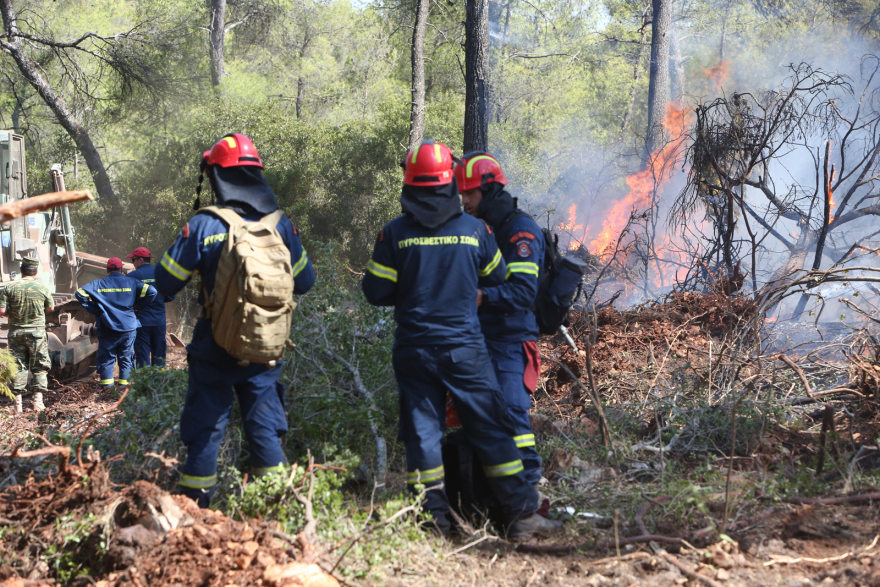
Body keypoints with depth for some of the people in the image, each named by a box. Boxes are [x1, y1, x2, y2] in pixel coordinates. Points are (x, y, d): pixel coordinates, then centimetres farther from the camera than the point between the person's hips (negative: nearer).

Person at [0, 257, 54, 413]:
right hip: (37, 331, -1)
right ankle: (38, 400, 2)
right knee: (40, 367, 9)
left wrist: (13, 313, 10)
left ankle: (18, 404, 9)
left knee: (18, 366, 9)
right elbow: (51, 308, 7)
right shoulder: (42, 288, -7)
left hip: (16, 332, 1)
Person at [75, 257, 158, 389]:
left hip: (107, 327, -1)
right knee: (126, 357, 10)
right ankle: (125, 383, 9)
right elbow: (151, 291, -5)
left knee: (106, 356, 5)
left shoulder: (100, 283, 2)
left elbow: (80, 293, -7)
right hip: (128, 327, 1)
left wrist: (94, 309, 0)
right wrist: (137, 305, 6)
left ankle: (107, 385, 1)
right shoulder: (131, 282, 3)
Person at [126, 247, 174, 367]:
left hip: (141, 321, -3)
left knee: (142, 357, 1)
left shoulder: (132, 276, -9)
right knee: (159, 356, 10)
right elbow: (171, 297, 6)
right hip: (159, 322, 3)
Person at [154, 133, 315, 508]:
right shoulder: (281, 226, -4)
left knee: (204, 433, 8)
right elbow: (305, 281, 7)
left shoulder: (202, 227, -15)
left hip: (214, 354, -3)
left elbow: (165, 283, -8)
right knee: (265, 430, 14)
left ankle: (194, 506, 13)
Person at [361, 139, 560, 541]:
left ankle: (433, 518, 9)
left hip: (414, 349, 0)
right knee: (491, 430, 5)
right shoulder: (474, 229, -3)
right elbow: (498, 280, 11)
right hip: (465, 347, 0)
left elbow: (376, 292, -2)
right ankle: (520, 513, 7)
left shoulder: (394, 233, -6)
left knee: (422, 431, 8)